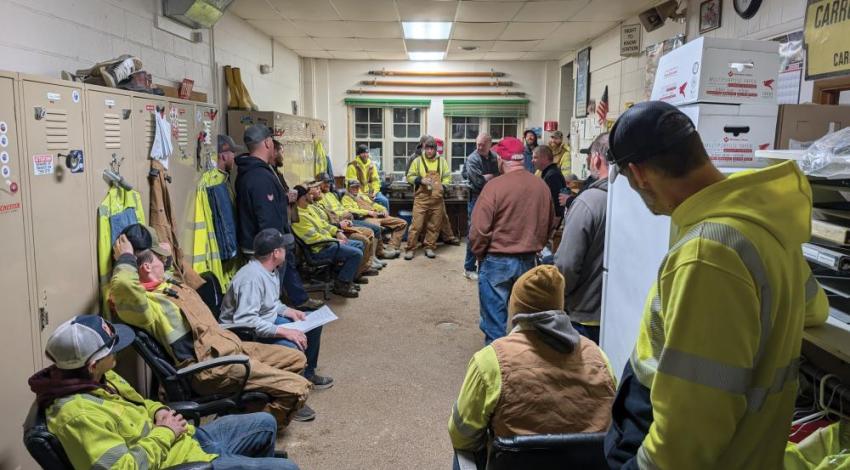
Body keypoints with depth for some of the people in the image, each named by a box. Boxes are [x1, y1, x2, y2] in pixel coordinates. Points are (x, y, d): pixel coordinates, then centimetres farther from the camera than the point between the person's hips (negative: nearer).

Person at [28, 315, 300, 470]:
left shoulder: (100, 379, 0)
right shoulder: (77, 413, -29)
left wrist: (160, 411, -2)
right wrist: (164, 433, -19)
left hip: (189, 439, 9)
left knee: (265, 424, 21)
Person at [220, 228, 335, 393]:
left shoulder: (271, 269, 2)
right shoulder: (252, 278, -29)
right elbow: (245, 321, -37)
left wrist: (288, 311, -1)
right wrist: (284, 331, -35)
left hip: (268, 321, 10)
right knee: (293, 347, -32)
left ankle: (307, 373, 23)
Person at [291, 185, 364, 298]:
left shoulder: (306, 209, 12)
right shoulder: (298, 216, -21)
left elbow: (322, 223, 21)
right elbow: (313, 237, -25)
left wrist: (337, 232, 7)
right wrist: (336, 241, -16)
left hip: (328, 241, 11)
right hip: (320, 249, -11)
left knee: (358, 245, 17)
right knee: (356, 254, -20)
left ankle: (348, 278, 18)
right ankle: (340, 285, -8)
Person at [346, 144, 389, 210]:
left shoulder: (371, 165, 12)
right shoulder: (353, 166, -7)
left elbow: (376, 180, 13)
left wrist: (374, 192, -4)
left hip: (370, 193, 5)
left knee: (384, 201, -14)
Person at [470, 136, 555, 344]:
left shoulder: (495, 186, -17)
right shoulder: (541, 186, -2)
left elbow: (479, 229, -16)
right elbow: (550, 225, 9)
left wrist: (479, 254, 1)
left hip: (497, 261, -5)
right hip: (529, 261, 5)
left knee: (495, 319, 7)